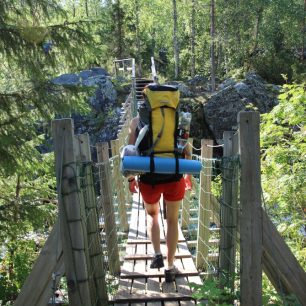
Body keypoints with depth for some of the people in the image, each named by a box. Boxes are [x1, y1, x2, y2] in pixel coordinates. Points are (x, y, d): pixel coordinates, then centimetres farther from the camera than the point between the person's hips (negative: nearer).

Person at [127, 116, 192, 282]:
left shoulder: (137, 121, 3)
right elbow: (186, 151, 4)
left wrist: (131, 178, 10)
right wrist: (189, 174, 16)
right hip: (174, 176, 0)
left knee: (152, 214, 28)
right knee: (172, 221, 17)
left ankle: (157, 255, 14)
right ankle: (170, 268, 22)